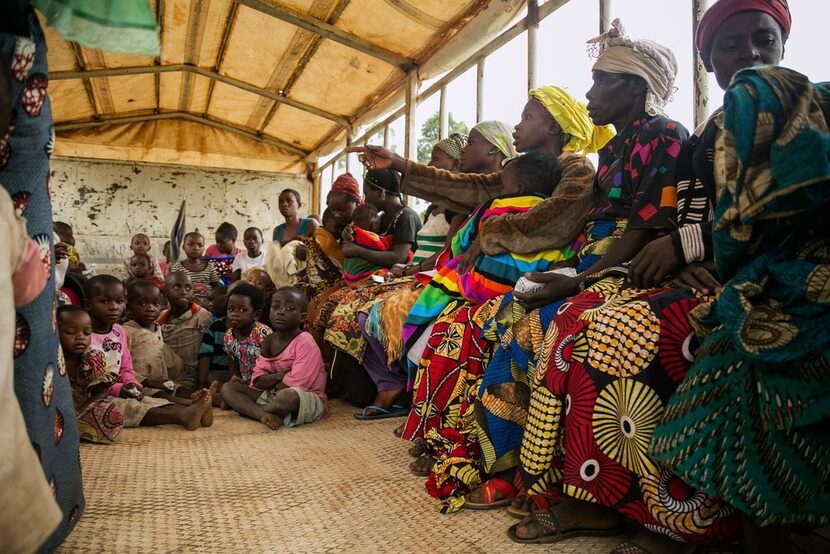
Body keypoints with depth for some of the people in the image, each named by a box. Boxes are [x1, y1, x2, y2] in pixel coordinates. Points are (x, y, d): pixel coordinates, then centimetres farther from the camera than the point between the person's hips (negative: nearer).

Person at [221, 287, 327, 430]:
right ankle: (266, 416, -23)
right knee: (228, 388, -3)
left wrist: (271, 384, -5)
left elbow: (296, 384, -21)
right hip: (273, 396, 7)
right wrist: (278, 376, -17)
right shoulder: (269, 340, 5)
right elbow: (258, 382, 3)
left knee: (287, 396, -41)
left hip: (308, 399, -7)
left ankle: (249, 410, -10)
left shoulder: (305, 343, -17)